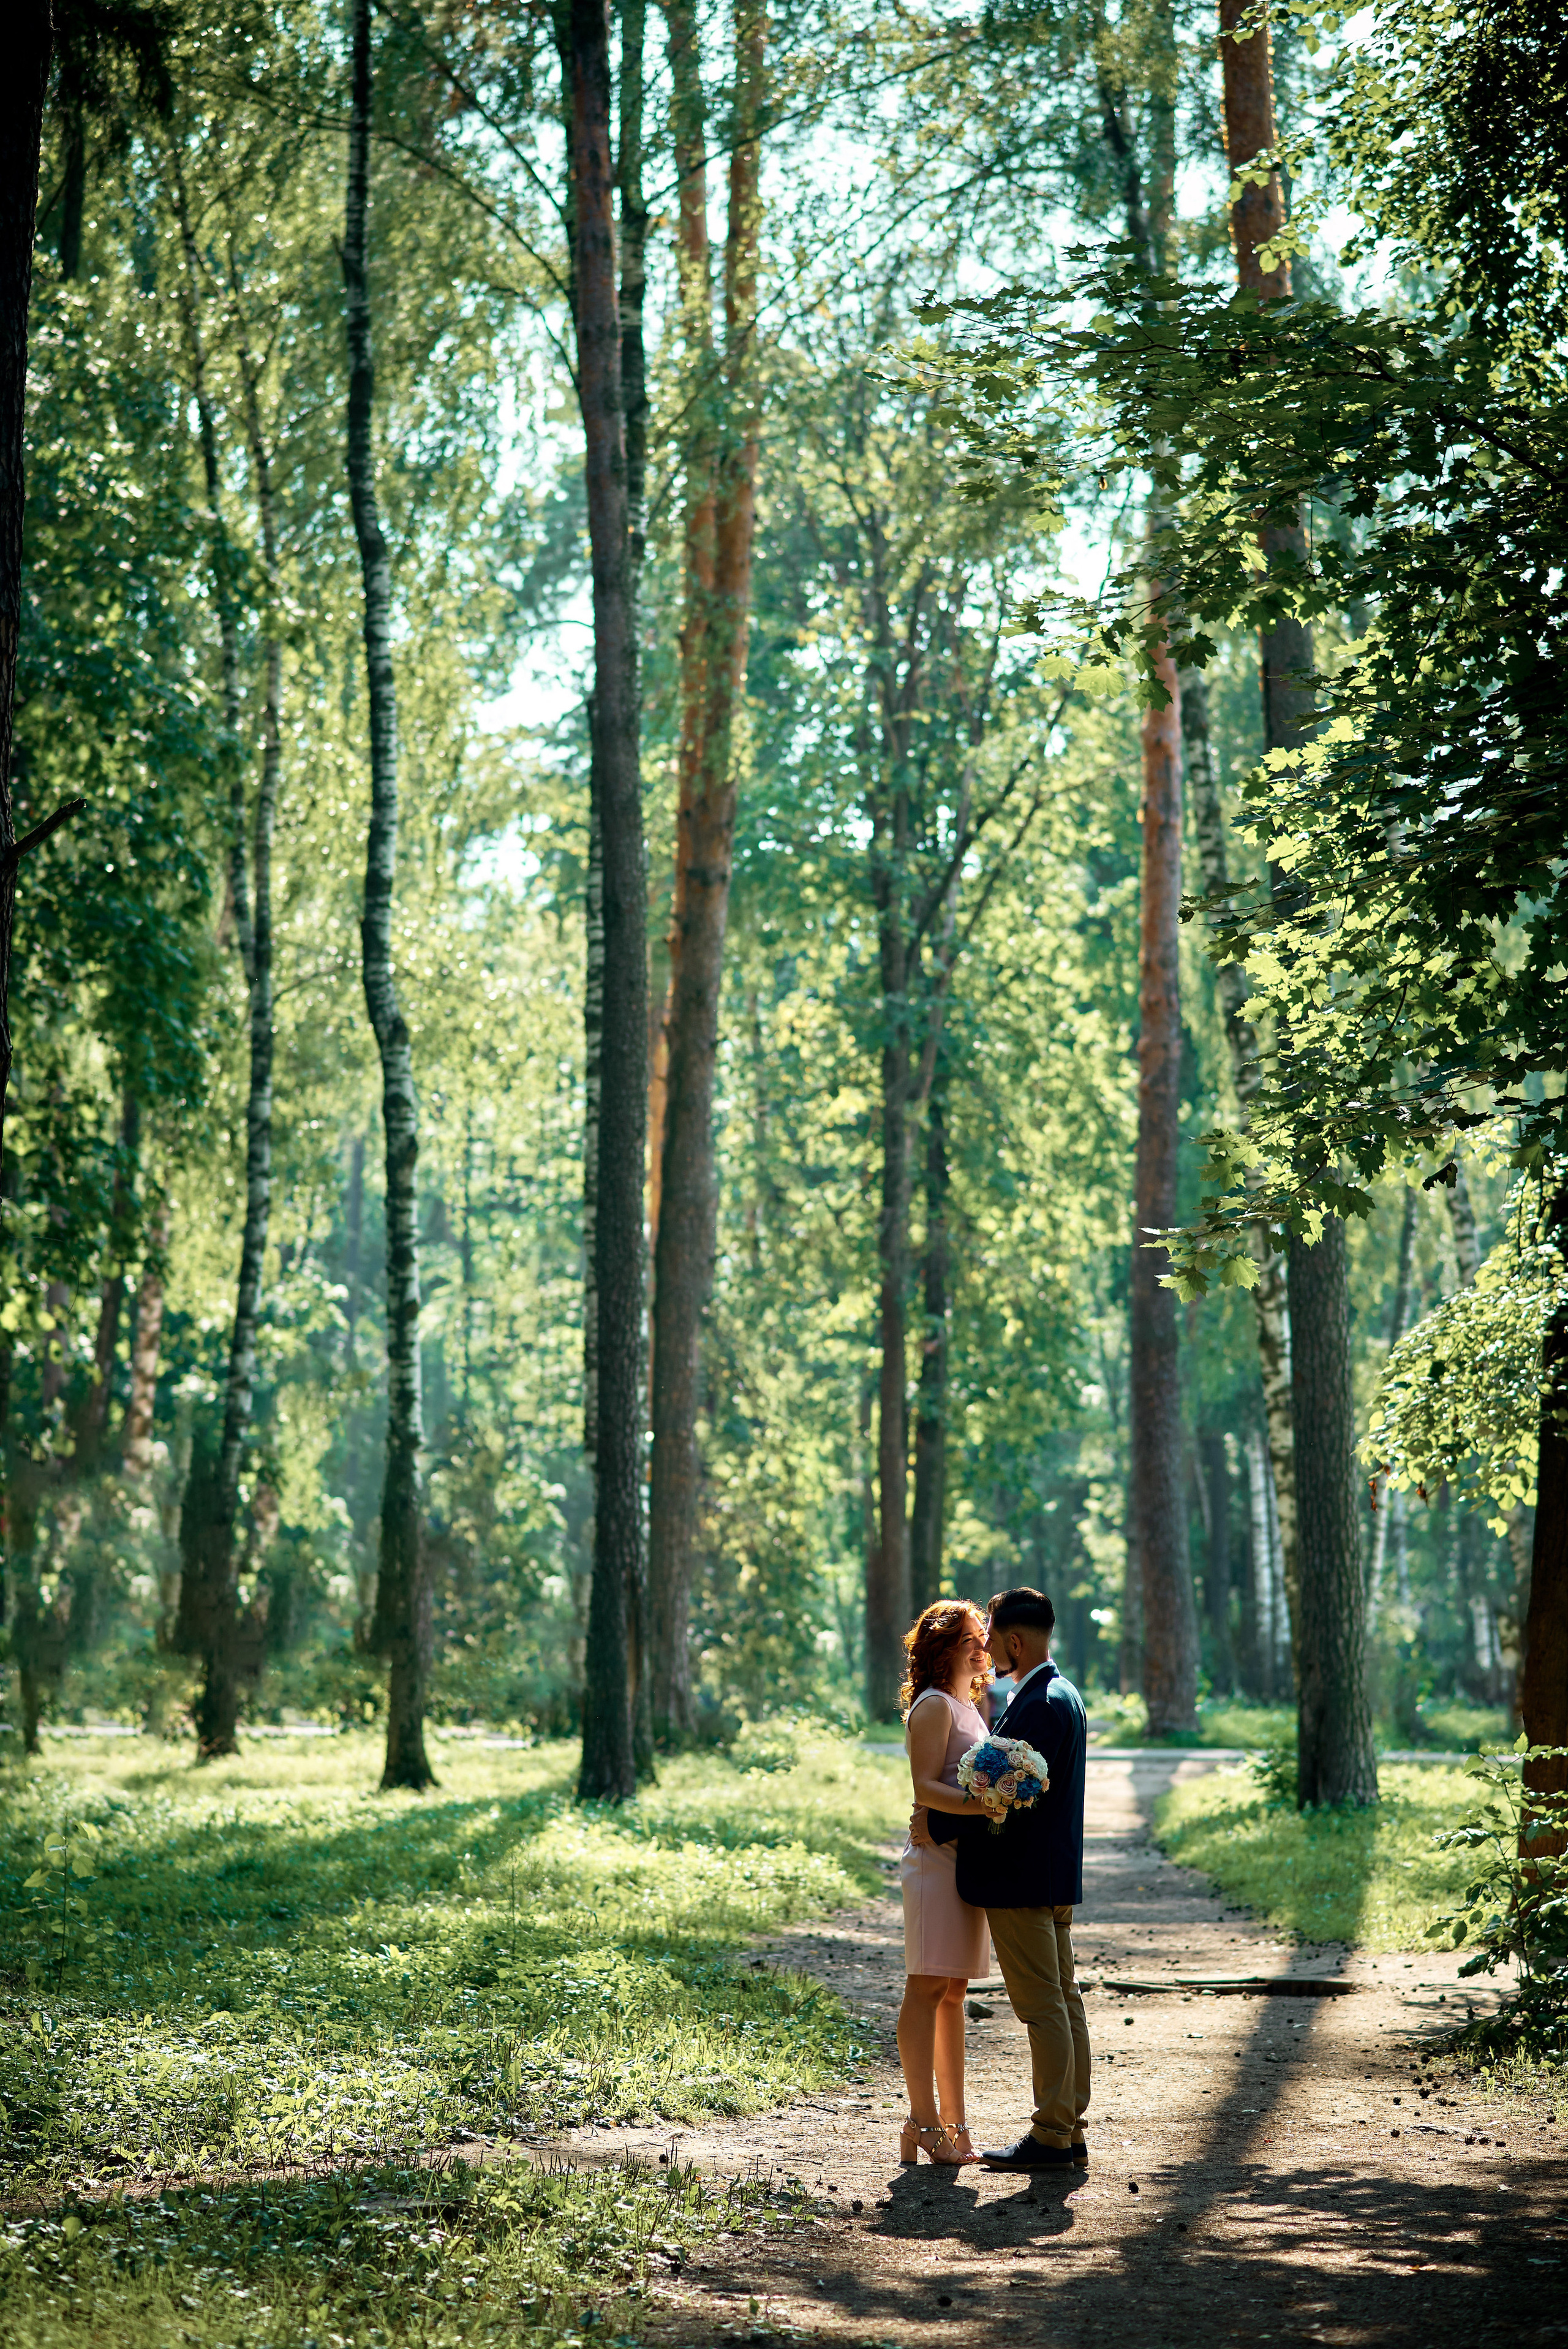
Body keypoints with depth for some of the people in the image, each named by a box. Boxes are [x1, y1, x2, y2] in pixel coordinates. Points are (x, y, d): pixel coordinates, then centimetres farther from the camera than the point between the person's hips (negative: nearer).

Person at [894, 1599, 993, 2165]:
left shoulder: (966, 1708, 21)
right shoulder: (934, 1706, -7)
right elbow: (925, 1786, -17)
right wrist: (977, 1804, -30)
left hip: (966, 1858, 9)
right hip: (937, 1857, -9)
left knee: (952, 1991, 10)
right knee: (928, 1987, -9)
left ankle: (951, 2121, 12)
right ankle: (923, 2122, -11)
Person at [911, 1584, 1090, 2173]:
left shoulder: (1039, 1706, -18)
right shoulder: (1061, 1695, 15)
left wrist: (940, 1826, -15)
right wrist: (950, 1816, 14)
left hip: (1022, 1881, -11)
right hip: (1054, 1877, 11)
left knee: (1043, 2007, -6)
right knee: (1063, 2002, 11)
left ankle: (1051, 2137, -2)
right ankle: (1069, 2132, 16)